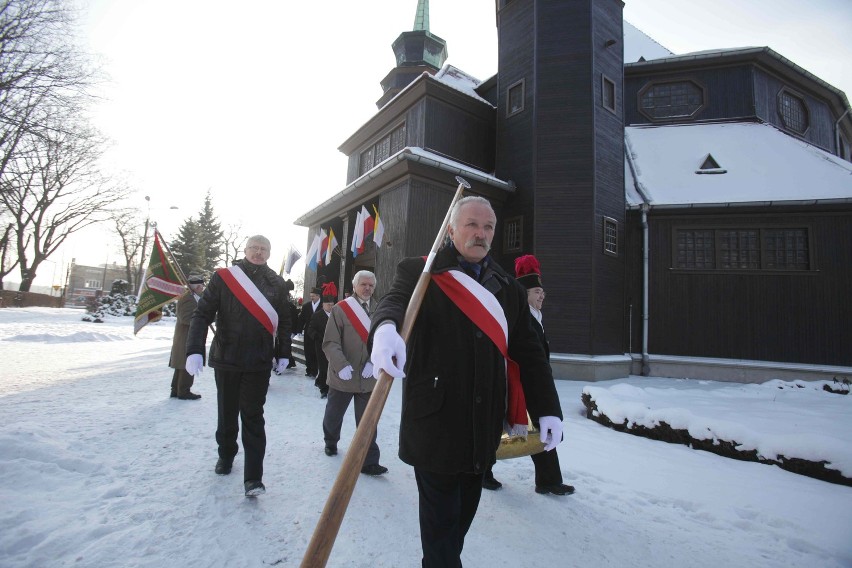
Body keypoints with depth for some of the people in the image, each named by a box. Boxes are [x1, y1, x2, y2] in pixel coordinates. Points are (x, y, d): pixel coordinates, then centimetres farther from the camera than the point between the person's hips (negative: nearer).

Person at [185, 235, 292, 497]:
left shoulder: (277, 284, 3)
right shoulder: (223, 277, -3)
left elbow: (284, 322, 9)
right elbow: (202, 314, -7)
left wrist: (283, 354, 8)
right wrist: (195, 350, -17)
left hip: (260, 363, 0)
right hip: (225, 359, 1)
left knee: (253, 417, -1)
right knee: (227, 413, 16)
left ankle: (253, 477, 2)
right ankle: (226, 455, 40)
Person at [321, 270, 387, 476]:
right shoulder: (340, 309, -7)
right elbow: (330, 342, -11)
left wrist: (374, 362, -14)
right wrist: (341, 365, -24)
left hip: (368, 378, 1)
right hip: (342, 376, -1)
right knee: (333, 414, 20)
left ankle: (369, 462, 11)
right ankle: (330, 442, 47)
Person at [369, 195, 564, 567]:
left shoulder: (508, 289, 11)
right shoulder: (420, 272, -2)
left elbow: (529, 353, 10)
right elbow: (395, 300, -23)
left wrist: (548, 408, 2)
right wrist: (386, 328, -46)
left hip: (485, 426, 5)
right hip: (436, 422, -5)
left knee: (464, 512, 20)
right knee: (440, 519, 5)